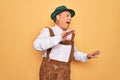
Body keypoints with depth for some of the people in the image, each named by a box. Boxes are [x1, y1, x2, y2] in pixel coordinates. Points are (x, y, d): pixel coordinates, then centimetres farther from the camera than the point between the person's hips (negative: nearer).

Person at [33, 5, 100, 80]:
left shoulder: (70, 34, 10)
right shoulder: (47, 31, -4)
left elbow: (74, 53, 20)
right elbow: (37, 45, -23)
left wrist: (87, 56, 3)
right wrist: (59, 38, -31)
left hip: (64, 74, 4)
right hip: (49, 72, -4)